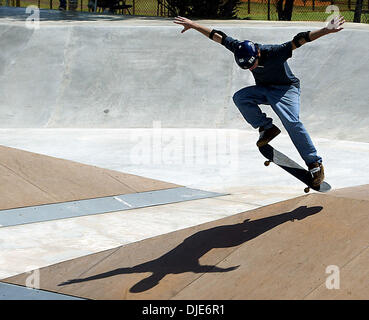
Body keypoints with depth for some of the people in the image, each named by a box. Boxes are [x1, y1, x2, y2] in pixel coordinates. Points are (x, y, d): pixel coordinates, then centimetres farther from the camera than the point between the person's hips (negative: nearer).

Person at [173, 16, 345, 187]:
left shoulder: (275, 52, -30)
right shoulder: (240, 49, -17)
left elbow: (300, 40, -34)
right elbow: (217, 36, -9)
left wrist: (327, 30, -43)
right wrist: (193, 25, -8)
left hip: (286, 89, -5)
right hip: (263, 89, 5)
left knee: (292, 123, -25)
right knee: (239, 97, -21)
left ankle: (315, 163, -17)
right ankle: (267, 128, -8)